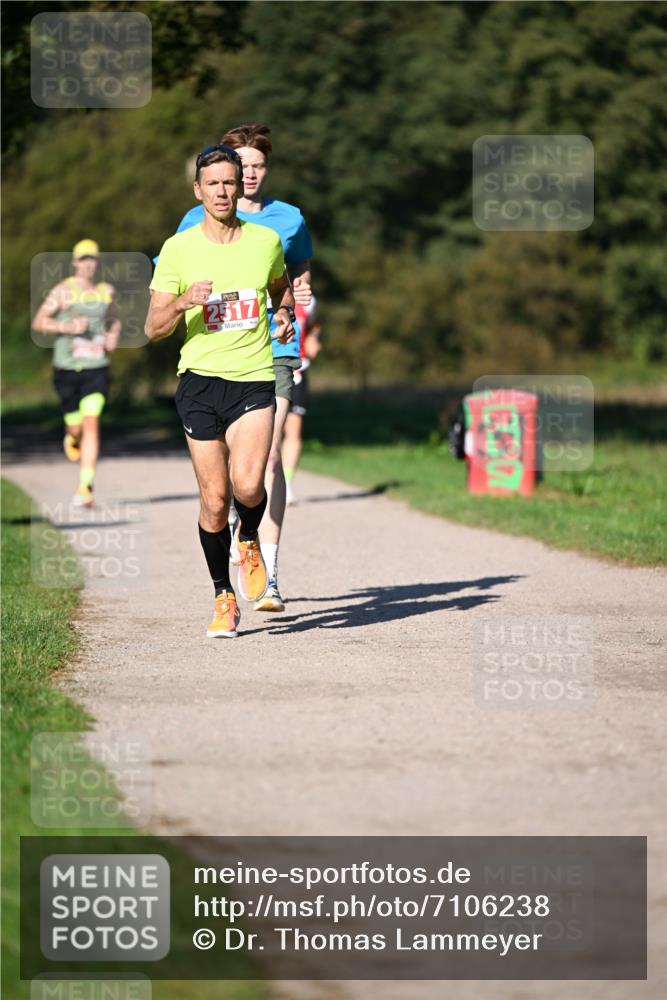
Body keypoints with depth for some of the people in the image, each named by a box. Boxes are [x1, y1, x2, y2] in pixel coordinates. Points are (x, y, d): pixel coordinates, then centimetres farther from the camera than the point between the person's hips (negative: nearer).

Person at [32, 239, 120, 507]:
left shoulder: (107, 291, 8)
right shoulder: (63, 291, -4)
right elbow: (38, 322, -5)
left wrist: (114, 335, 7)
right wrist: (68, 326, -18)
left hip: (96, 369, 1)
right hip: (67, 370, -1)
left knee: (92, 424, -13)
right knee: (76, 426, 6)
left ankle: (85, 488, -13)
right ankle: (72, 438, 47)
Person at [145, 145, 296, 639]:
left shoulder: (266, 241, 5)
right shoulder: (177, 249, 0)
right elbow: (153, 328, 1)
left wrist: (285, 316, 8)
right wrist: (182, 303, -17)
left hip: (255, 379, 0)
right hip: (200, 380, 0)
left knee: (247, 484, -20)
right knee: (214, 498, -1)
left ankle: (250, 541, 15)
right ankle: (224, 598, 16)